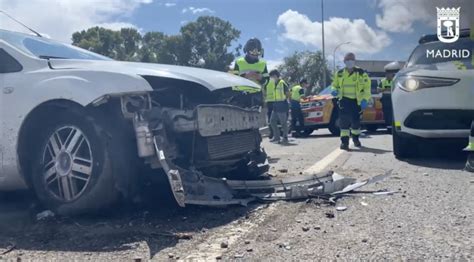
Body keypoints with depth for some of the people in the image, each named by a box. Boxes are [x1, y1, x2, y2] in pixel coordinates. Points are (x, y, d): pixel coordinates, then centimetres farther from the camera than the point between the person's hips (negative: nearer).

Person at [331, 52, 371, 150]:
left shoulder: (361, 73, -1)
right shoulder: (339, 73, 7)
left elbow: (367, 87, -1)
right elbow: (335, 85, 19)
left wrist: (365, 99, -13)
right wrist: (334, 90, -5)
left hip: (356, 100, -1)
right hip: (344, 100, 1)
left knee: (356, 121, 7)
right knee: (344, 121, -9)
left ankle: (356, 139, 31)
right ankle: (344, 141, -6)